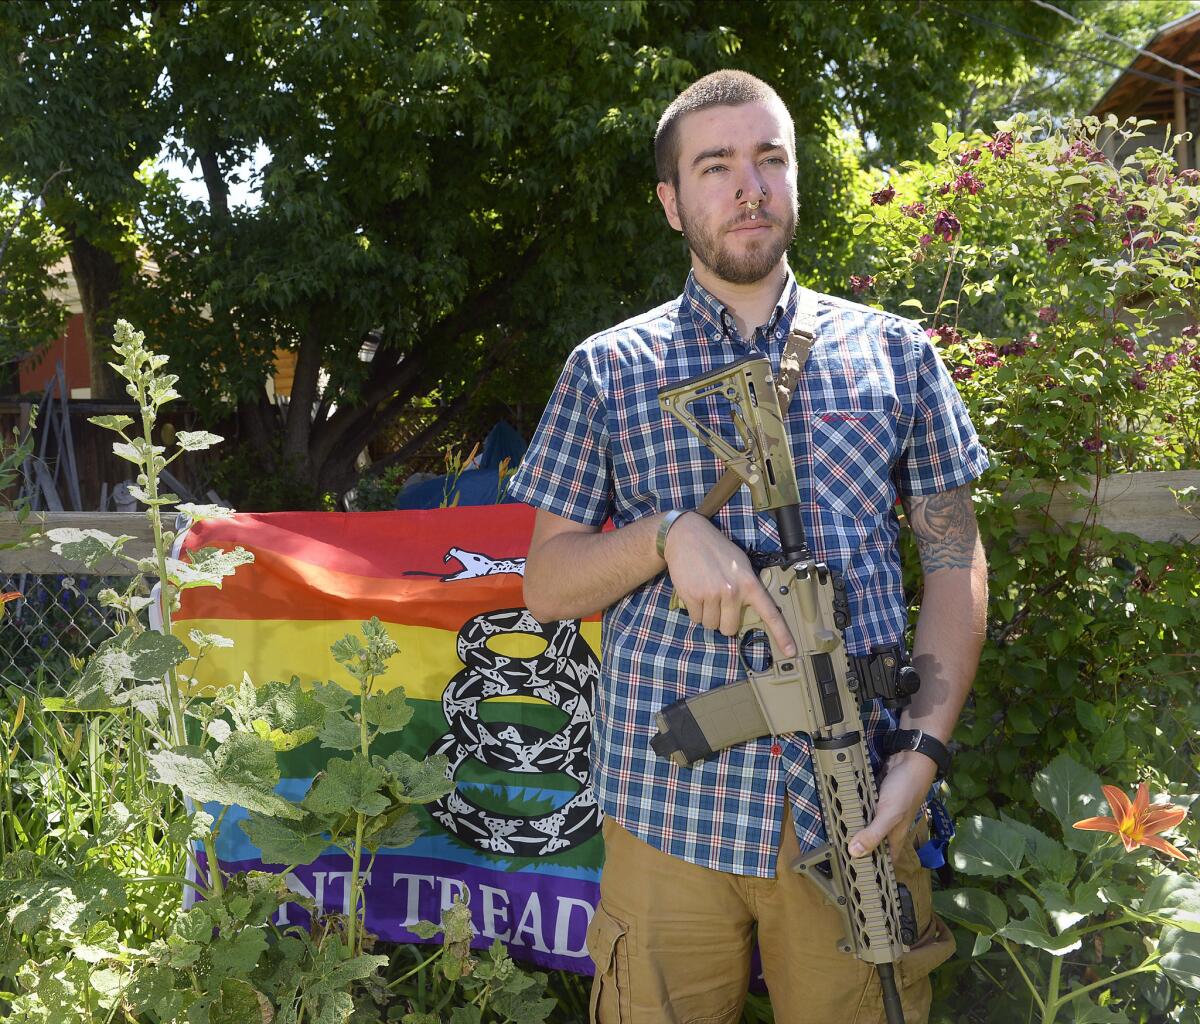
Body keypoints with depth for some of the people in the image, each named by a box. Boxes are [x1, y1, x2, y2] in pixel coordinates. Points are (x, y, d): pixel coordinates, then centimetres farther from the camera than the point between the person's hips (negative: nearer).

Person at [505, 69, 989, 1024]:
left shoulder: (894, 353, 8)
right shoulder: (608, 370, 6)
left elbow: (954, 555, 7)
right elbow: (546, 583, 6)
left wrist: (926, 744, -6)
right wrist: (669, 534, -14)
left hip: (854, 813, 1)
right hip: (669, 805, 0)